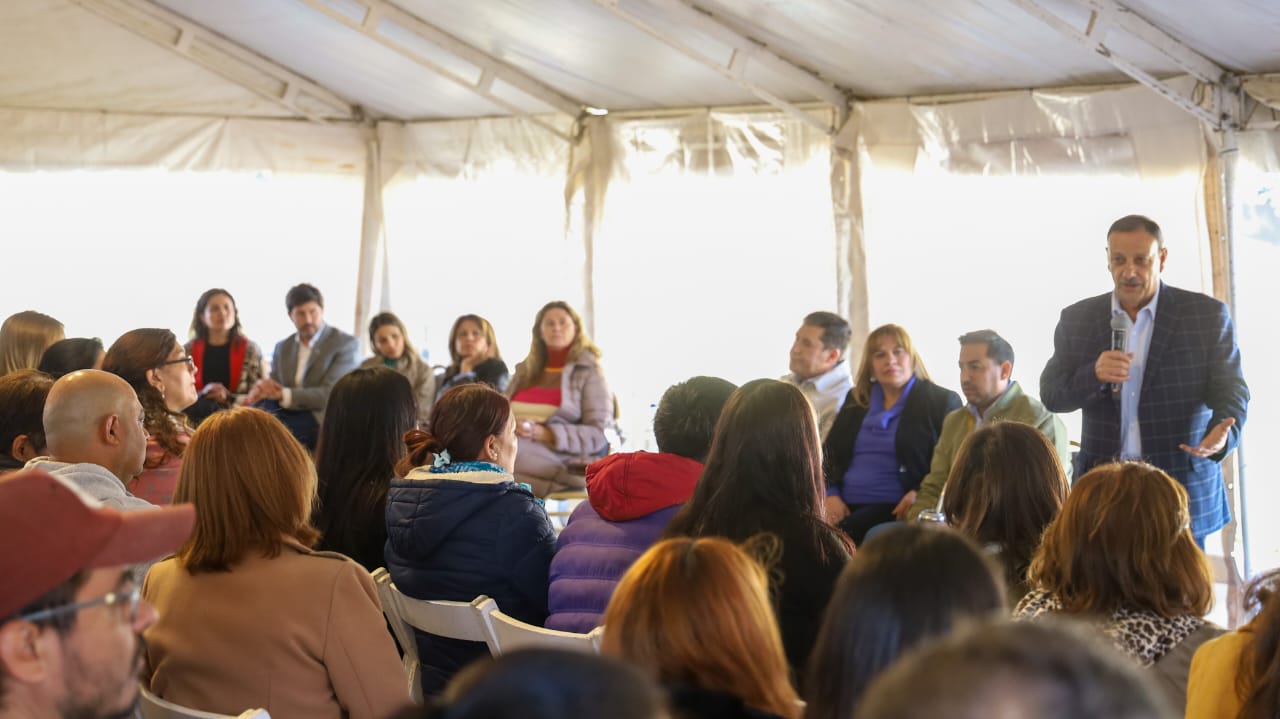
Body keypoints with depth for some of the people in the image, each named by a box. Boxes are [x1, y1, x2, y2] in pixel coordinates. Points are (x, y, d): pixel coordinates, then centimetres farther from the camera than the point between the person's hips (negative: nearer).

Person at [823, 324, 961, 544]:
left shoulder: (942, 401, 6)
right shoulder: (855, 401, 22)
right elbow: (829, 453, 21)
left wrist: (919, 494, -15)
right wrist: (830, 494, 2)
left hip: (895, 509, -4)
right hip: (844, 508, 4)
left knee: (845, 533, -32)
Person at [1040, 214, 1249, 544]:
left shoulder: (1207, 315, 0)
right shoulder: (1077, 319, 7)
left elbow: (1230, 390, -3)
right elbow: (1051, 394, 5)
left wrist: (1223, 434, -25)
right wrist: (1094, 375, -17)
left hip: (1181, 490, -2)